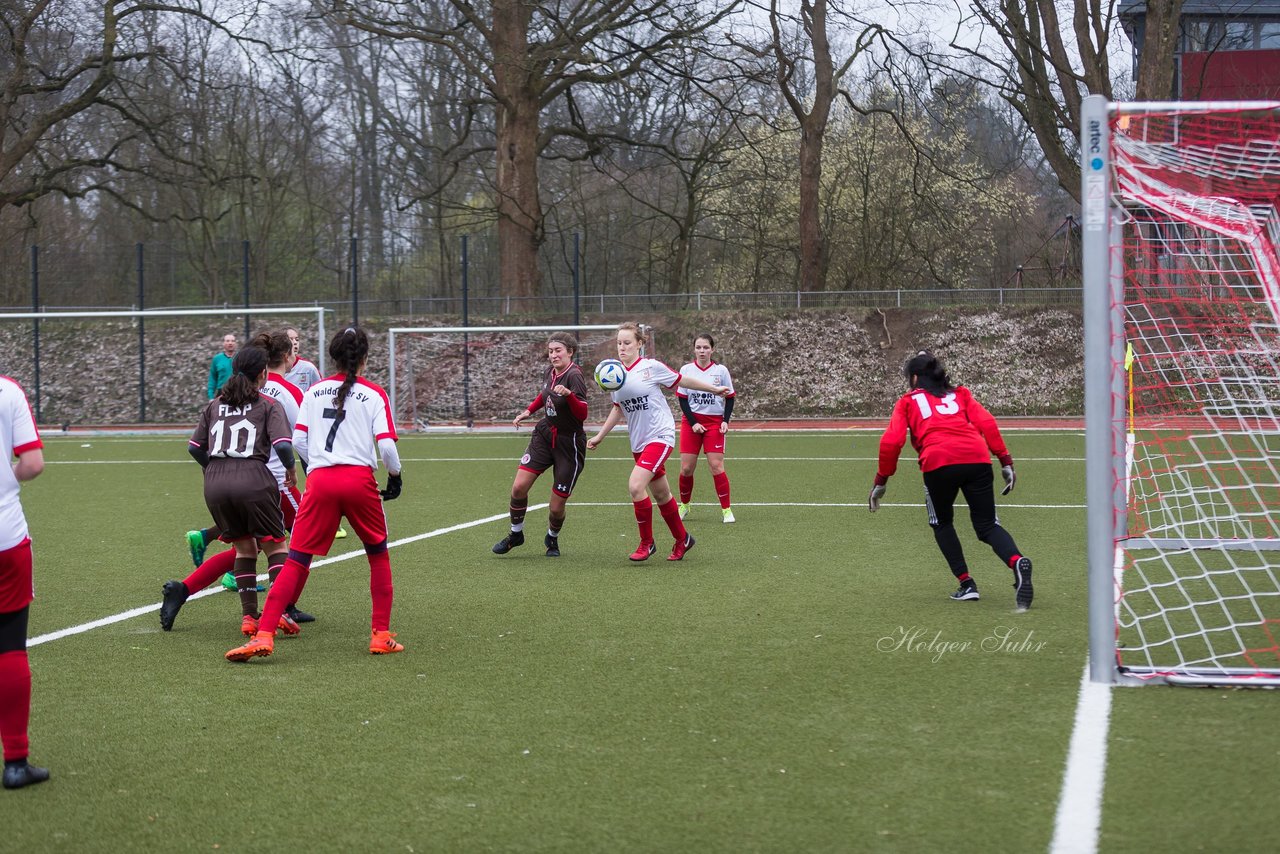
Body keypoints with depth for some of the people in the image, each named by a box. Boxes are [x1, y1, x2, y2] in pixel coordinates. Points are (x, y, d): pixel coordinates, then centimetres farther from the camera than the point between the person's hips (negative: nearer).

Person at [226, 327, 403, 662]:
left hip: (320, 481, 1)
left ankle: (264, 636, -11)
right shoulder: (375, 394, 5)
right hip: (360, 480, -1)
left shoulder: (314, 391, 12)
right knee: (378, 553, 18)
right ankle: (381, 636, 15)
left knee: (297, 560, 1)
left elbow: (298, 440, 7)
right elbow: (386, 445, -4)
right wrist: (395, 476, 14)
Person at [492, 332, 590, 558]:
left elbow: (582, 414, -27)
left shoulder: (574, 376, -21)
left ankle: (552, 538, 30)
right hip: (544, 435, 6)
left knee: (556, 507, -2)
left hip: (569, 444, -6)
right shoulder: (550, 371, 0)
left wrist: (569, 394, -42)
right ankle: (516, 534, 16)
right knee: (518, 487, -7)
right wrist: (528, 411, 14)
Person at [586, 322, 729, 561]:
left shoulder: (651, 367, -9)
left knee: (636, 486, -21)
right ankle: (682, 539, 31)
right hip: (639, 442, 6)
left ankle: (646, 542, -7)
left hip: (660, 435, -6)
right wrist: (600, 436, 15)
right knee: (661, 494, 13)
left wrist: (714, 389, 11)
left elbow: (682, 381, 3)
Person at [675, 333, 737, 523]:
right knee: (686, 467, -1)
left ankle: (726, 509, -1)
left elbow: (730, 398, 6)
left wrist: (726, 421, -7)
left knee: (716, 466, -9)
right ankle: (684, 505, 20)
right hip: (691, 422, 1)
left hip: (715, 423, -1)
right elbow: (682, 400, 1)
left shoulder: (721, 370, -1)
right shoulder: (686, 370, 0)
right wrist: (693, 423, -9)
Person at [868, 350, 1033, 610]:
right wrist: (1005, 461, 11)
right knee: (987, 526, 8)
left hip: (938, 464, -2)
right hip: (977, 459, 2)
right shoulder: (960, 394, 30)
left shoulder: (908, 401, 23)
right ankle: (1017, 561, -23)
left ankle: (966, 584, 13)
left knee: (942, 523, 23)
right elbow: (987, 424, 14)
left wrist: (881, 481, 17)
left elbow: (891, 442, 9)